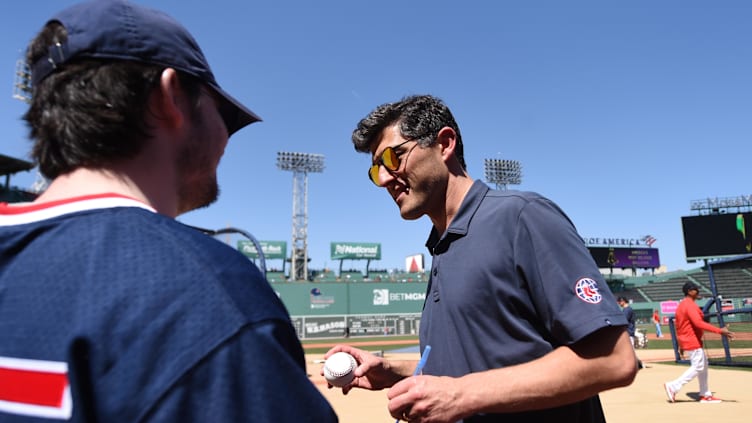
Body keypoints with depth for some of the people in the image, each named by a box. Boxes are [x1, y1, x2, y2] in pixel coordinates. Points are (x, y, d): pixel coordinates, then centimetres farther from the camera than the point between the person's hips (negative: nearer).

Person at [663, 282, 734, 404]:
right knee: (697, 367, -5)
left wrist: (681, 345, 22)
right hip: (693, 342, -10)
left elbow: (679, 325, 18)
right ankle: (673, 386, -5)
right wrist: (720, 330, -35)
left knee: (703, 365, 17)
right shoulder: (690, 305, -18)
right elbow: (699, 323, -31)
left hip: (686, 342, 10)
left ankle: (705, 395, 23)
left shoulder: (681, 305, 14)